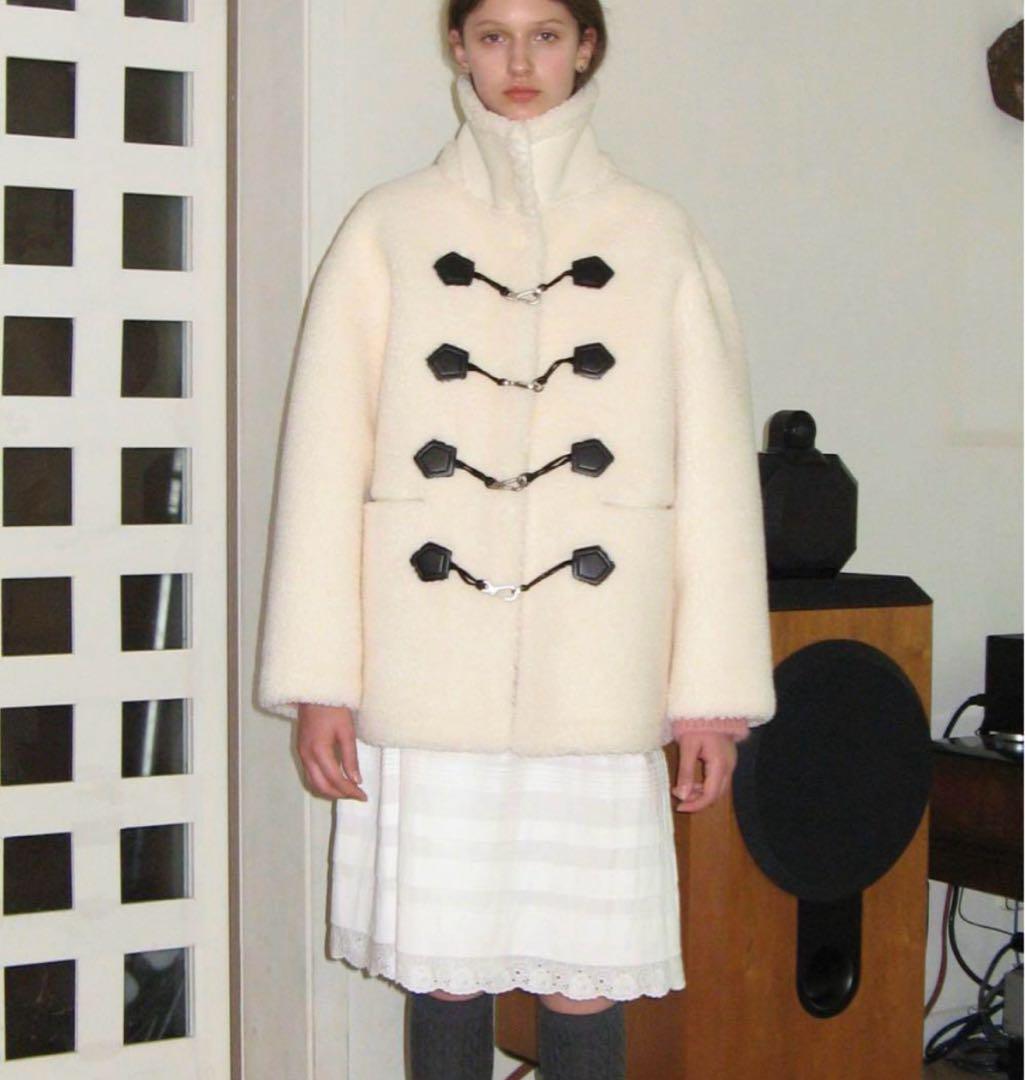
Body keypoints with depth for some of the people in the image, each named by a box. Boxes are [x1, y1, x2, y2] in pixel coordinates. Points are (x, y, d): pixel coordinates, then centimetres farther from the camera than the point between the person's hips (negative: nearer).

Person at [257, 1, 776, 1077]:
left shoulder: (657, 238, 9)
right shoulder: (390, 229, 7)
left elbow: (713, 474, 6)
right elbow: (325, 466, 5)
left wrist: (715, 692, 1)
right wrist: (318, 678, -1)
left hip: (597, 686, 0)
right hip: (429, 679, 0)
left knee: (584, 977, 2)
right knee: (443, 967, 5)